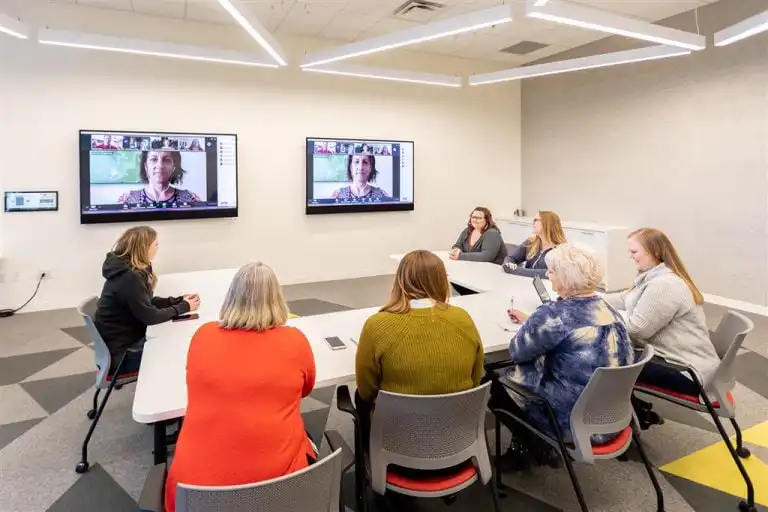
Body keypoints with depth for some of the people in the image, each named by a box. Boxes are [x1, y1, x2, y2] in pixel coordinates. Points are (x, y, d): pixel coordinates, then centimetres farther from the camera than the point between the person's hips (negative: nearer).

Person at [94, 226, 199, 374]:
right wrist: (183, 307, -13)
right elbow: (149, 316, -24)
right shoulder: (130, 277, -28)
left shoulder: (129, 270, 4)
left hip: (128, 340, 9)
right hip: (121, 352, -9)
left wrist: (179, 300, -2)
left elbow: (148, 302, 10)